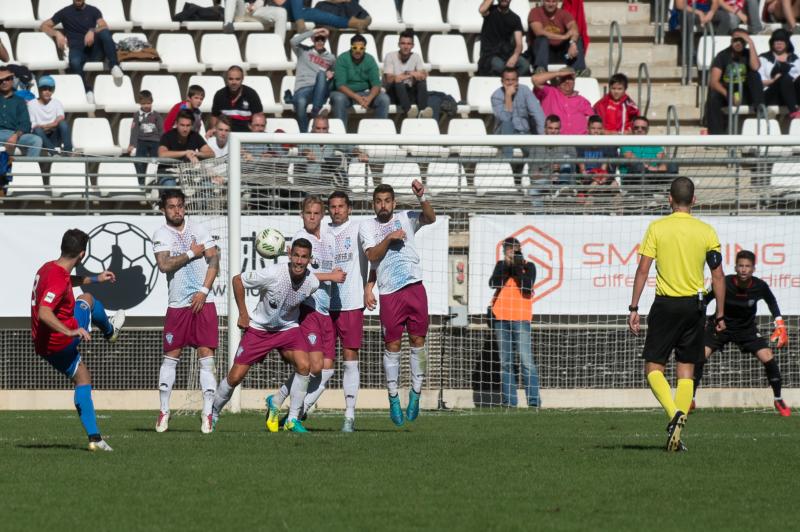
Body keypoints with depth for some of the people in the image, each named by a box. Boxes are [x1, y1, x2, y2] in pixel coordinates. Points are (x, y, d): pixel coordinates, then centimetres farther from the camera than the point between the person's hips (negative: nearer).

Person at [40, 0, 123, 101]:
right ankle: (88, 91, -38)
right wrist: (57, 34, -4)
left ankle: (114, 66, -38)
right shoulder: (65, 12, 16)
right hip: (77, 50, -1)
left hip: (94, 49, 1)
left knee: (105, 33, -31)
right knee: (75, 62, -39)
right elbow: (44, 26, 16)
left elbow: (104, 27, 0)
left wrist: (93, 31, -21)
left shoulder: (93, 11, 17)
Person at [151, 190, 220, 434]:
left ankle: (207, 414, -4)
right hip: (177, 304, 0)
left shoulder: (199, 229, 6)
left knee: (206, 357, -5)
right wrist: (192, 253, -9)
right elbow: (164, 265, -14)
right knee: (170, 356, 2)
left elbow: (214, 260, 1)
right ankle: (164, 412, 12)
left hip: (203, 302, 0)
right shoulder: (161, 234, 1)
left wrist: (204, 291, -8)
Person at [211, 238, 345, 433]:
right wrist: (243, 314, -10)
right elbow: (237, 280, -14)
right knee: (235, 377, -4)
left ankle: (292, 420, -10)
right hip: (259, 329, -2)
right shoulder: (273, 274, -29)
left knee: (303, 365, -22)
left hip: (288, 328, 2)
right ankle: (213, 413, 22)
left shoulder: (311, 282, -17)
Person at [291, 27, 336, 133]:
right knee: (301, 102, -39)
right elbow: (294, 41, -4)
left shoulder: (331, 58, 21)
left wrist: (331, 75, 4)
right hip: (303, 88, -2)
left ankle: (315, 111, -39)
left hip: (321, 92, 2)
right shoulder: (304, 51, 14)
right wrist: (313, 32, -2)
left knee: (321, 74, -33)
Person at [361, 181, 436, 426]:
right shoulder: (367, 226, 10)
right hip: (389, 293, 0)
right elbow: (372, 256, -2)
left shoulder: (405, 218, 10)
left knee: (418, 341, 0)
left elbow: (430, 218, -8)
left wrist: (422, 197, -23)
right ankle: (393, 399, 9)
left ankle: (415, 394, 10)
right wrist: (389, 238, -15)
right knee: (392, 346, 1)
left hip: (414, 287, 0)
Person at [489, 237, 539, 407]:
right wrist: (507, 266, -8)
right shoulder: (501, 265, 13)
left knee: (526, 361, -11)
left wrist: (518, 268, -10)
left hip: (521, 318, -4)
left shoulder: (528, 266, 5)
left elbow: (527, 287, -10)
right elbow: (493, 284, -3)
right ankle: (509, 401, 5)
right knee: (505, 362, 4)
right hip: (501, 318, 4)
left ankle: (534, 400, -13)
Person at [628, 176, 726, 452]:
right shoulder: (707, 232, 1)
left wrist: (634, 309, -2)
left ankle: (674, 414, -22)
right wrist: (720, 315, 10)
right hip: (694, 305, 2)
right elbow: (718, 276, 3)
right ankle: (678, 430, 4)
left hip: (665, 305, -2)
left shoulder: (656, 228, -4)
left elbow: (642, 270, -7)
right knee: (686, 370, 10)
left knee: (654, 368, 3)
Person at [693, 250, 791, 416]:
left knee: (768, 358, -12)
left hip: (747, 328, 1)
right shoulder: (724, 284, -26)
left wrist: (780, 324, 0)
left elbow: (771, 301, 4)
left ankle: (779, 400, 8)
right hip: (721, 326, -1)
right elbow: (704, 301, -10)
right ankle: (690, 399, -1)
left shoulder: (760, 287, -20)